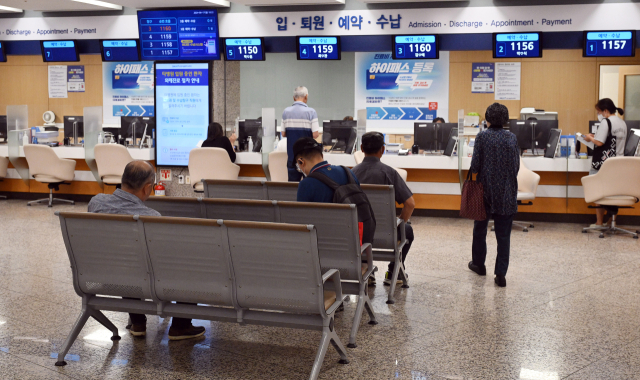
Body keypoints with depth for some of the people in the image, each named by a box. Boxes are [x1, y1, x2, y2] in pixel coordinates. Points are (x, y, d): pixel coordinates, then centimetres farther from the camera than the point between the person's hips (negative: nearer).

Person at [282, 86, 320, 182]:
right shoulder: (311, 112, -10)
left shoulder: (286, 112, 1)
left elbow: (283, 134, 5)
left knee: (292, 182, 8)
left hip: (292, 155, 3)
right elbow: (315, 135, -12)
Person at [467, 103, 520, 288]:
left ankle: (479, 264, 30)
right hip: (507, 192, 2)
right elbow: (517, 165, 4)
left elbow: (475, 165, -11)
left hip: (486, 189, -2)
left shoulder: (482, 137, -9)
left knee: (480, 228, 17)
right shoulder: (512, 138, 0)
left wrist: (473, 170, 8)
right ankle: (501, 273, -1)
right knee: (503, 234, 3)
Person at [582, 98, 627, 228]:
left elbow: (599, 142, -19)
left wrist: (590, 138, 0)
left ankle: (599, 223, 5)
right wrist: (595, 137, 17)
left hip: (602, 165, -7)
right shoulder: (622, 123, 13)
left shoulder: (606, 122, -12)